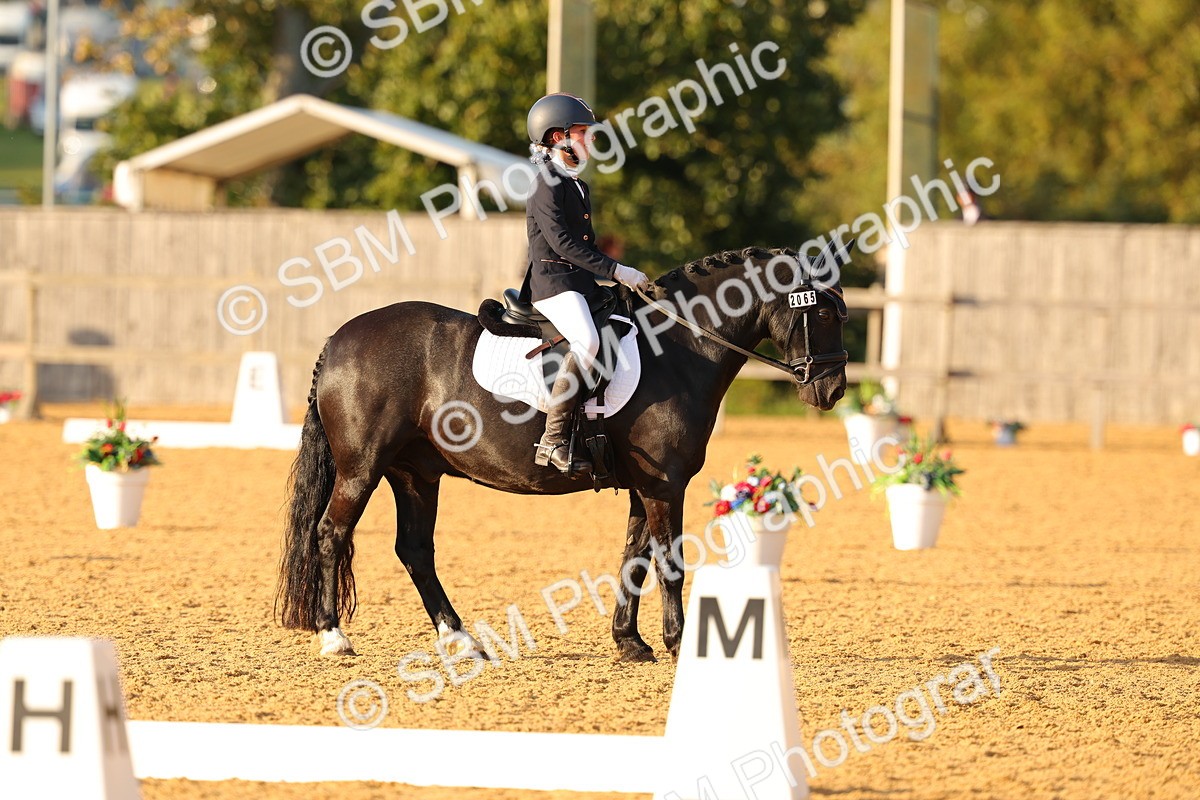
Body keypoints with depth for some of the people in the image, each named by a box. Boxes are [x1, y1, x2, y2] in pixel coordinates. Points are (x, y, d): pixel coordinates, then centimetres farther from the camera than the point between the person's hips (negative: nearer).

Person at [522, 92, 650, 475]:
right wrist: (616, 271, -20)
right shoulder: (547, 186, -10)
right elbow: (563, 242, -18)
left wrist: (618, 276, 14)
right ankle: (553, 441, -32)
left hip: (581, 282, 10)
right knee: (587, 342, -31)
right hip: (553, 282, -10)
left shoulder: (577, 186, 20)